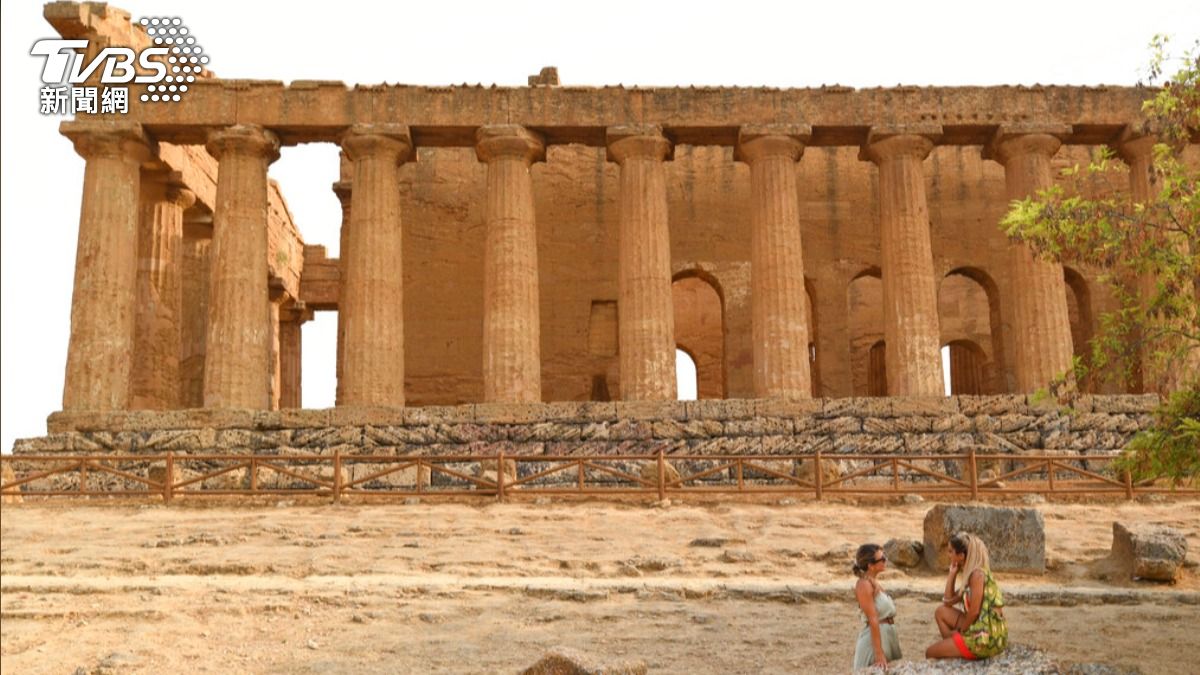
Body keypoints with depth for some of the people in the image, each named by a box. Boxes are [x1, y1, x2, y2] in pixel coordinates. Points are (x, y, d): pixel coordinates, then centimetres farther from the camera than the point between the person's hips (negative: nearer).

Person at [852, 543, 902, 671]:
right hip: (875, 637, -9)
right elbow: (873, 620, -23)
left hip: (887, 635, 9)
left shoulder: (874, 581, 10)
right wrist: (879, 654, -26)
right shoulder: (865, 584, -18)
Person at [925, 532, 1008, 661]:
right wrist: (952, 573, 10)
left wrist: (960, 631, -3)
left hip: (986, 639, -9)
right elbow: (948, 602, 16)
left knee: (930, 653, 2)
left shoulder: (977, 574, -16)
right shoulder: (971, 573, 12)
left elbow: (974, 611, -18)